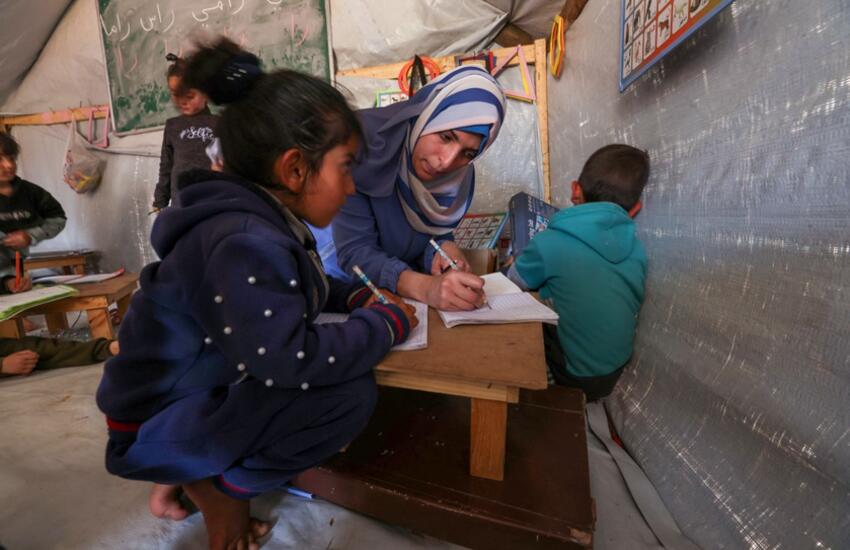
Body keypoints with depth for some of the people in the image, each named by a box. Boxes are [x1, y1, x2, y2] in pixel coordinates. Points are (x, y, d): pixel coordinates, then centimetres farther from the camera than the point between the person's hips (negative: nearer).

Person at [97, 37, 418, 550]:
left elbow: (296, 291, 13)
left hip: (200, 391, 9)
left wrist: (358, 298, -3)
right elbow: (293, 362, -36)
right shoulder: (244, 242, -30)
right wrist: (387, 323, -21)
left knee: (343, 371, 10)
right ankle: (218, 486, 1)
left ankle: (192, 471, 15)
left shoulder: (264, 219, 0)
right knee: (350, 392, -24)